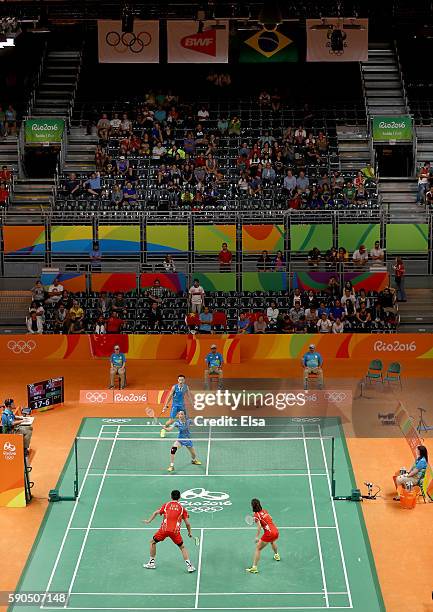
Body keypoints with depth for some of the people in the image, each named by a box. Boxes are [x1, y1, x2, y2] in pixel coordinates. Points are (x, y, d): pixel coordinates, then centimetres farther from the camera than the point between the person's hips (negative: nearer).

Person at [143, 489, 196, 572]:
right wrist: (189, 533, 22)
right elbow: (187, 523, 8)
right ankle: (189, 566, 6)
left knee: (153, 542, 22)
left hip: (164, 529, 0)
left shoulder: (167, 505, 13)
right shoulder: (182, 508, 11)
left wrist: (149, 521, 11)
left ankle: (152, 563, 24)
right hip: (175, 531, 0)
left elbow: (156, 513, 2)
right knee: (182, 547, 17)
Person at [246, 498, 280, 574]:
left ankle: (254, 567, -3)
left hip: (269, 533, -7)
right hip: (276, 531, 7)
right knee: (272, 542, 40)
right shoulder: (265, 511, 10)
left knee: (258, 548, 2)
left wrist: (257, 537, -19)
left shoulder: (256, 515, -8)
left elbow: (259, 527, -19)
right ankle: (277, 555, 62)